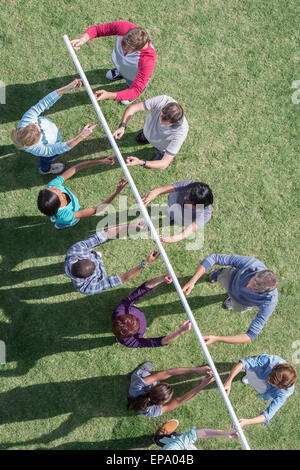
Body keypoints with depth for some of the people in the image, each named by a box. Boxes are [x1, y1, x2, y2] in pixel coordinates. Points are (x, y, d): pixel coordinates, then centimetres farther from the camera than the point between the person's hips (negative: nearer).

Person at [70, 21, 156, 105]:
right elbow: (97, 29, -24)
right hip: (119, 61, 4)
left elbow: (136, 91, -44)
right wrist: (83, 39, -45)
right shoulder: (123, 27, -39)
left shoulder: (148, 60, -48)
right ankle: (121, 72, 65)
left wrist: (110, 95, -57)